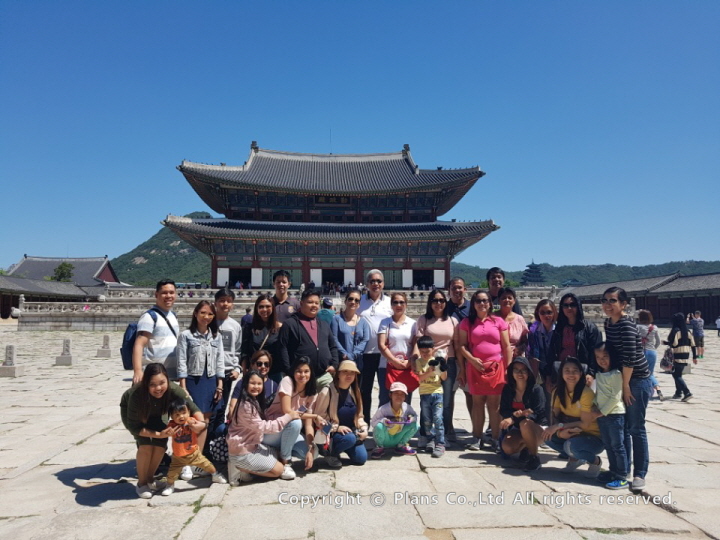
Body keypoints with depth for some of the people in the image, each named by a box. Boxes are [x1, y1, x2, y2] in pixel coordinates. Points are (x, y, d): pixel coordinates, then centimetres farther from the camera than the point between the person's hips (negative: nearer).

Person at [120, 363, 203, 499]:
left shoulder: (173, 390, -39)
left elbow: (193, 408, -32)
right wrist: (159, 434, -40)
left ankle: (150, 479, 17)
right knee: (146, 445, -18)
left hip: (155, 414, 3)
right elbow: (134, 427, -31)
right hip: (131, 411, -3)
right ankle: (141, 484, 4)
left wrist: (201, 422, -52)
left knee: (161, 445, -9)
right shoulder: (136, 395, -42)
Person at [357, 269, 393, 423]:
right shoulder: (360, 301, 7)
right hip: (365, 353, 1)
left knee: (386, 389, 4)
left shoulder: (390, 302, 6)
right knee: (364, 390, 10)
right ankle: (364, 423, 22)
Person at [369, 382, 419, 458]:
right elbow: (372, 423, -14)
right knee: (380, 426, -35)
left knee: (415, 425, -15)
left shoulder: (407, 407, -10)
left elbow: (415, 415, 5)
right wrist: (383, 420, -34)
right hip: (385, 439, -3)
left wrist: (412, 417, -19)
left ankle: (401, 445, 8)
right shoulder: (383, 409, -20)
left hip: (397, 439, 3)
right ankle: (379, 447, -3)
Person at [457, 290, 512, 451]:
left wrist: (508, 368, 0)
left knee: (494, 404, 2)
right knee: (477, 402, 4)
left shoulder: (498, 322, 6)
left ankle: (495, 438, 11)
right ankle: (477, 438, 11)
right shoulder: (467, 322, 6)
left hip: (495, 367, 0)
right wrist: (472, 359, -12)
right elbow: (462, 345, 3)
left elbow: (507, 346, 5)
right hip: (475, 367, 0)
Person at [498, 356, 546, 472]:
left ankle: (534, 457, -19)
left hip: (537, 428, -3)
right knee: (507, 447, -26)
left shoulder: (536, 389, -14)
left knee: (525, 423, -37)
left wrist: (513, 419, -32)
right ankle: (524, 448, 8)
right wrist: (515, 414, -27)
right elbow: (503, 411, -4)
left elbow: (537, 414, -22)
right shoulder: (507, 389, -2)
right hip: (517, 429, 3)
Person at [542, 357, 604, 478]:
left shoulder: (586, 393, -23)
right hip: (573, 433, 6)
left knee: (571, 445, -34)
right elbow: (555, 417, -6)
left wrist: (560, 426, -29)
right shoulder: (558, 391, -5)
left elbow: (585, 424, -22)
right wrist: (560, 432, -28)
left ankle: (595, 461, -1)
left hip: (594, 437, -6)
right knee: (548, 436, -18)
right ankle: (575, 458, 7)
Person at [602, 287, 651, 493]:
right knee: (621, 427, 14)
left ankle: (640, 474, 10)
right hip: (620, 380, 8)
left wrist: (626, 385, -18)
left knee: (636, 428, 0)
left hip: (637, 381, -8)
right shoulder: (608, 323, 6)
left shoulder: (627, 324, -19)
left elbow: (629, 357, -23)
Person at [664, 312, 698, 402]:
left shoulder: (675, 330, -11)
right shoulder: (687, 331, 10)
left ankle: (687, 392, -15)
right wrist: (695, 357, 15)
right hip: (686, 355, 8)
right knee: (677, 374, 18)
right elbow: (693, 344, 11)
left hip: (678, 356, -8)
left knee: (677, 375, -4)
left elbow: (674, 343, -19)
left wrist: (665, 343, -1)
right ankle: (679, 392, 21)